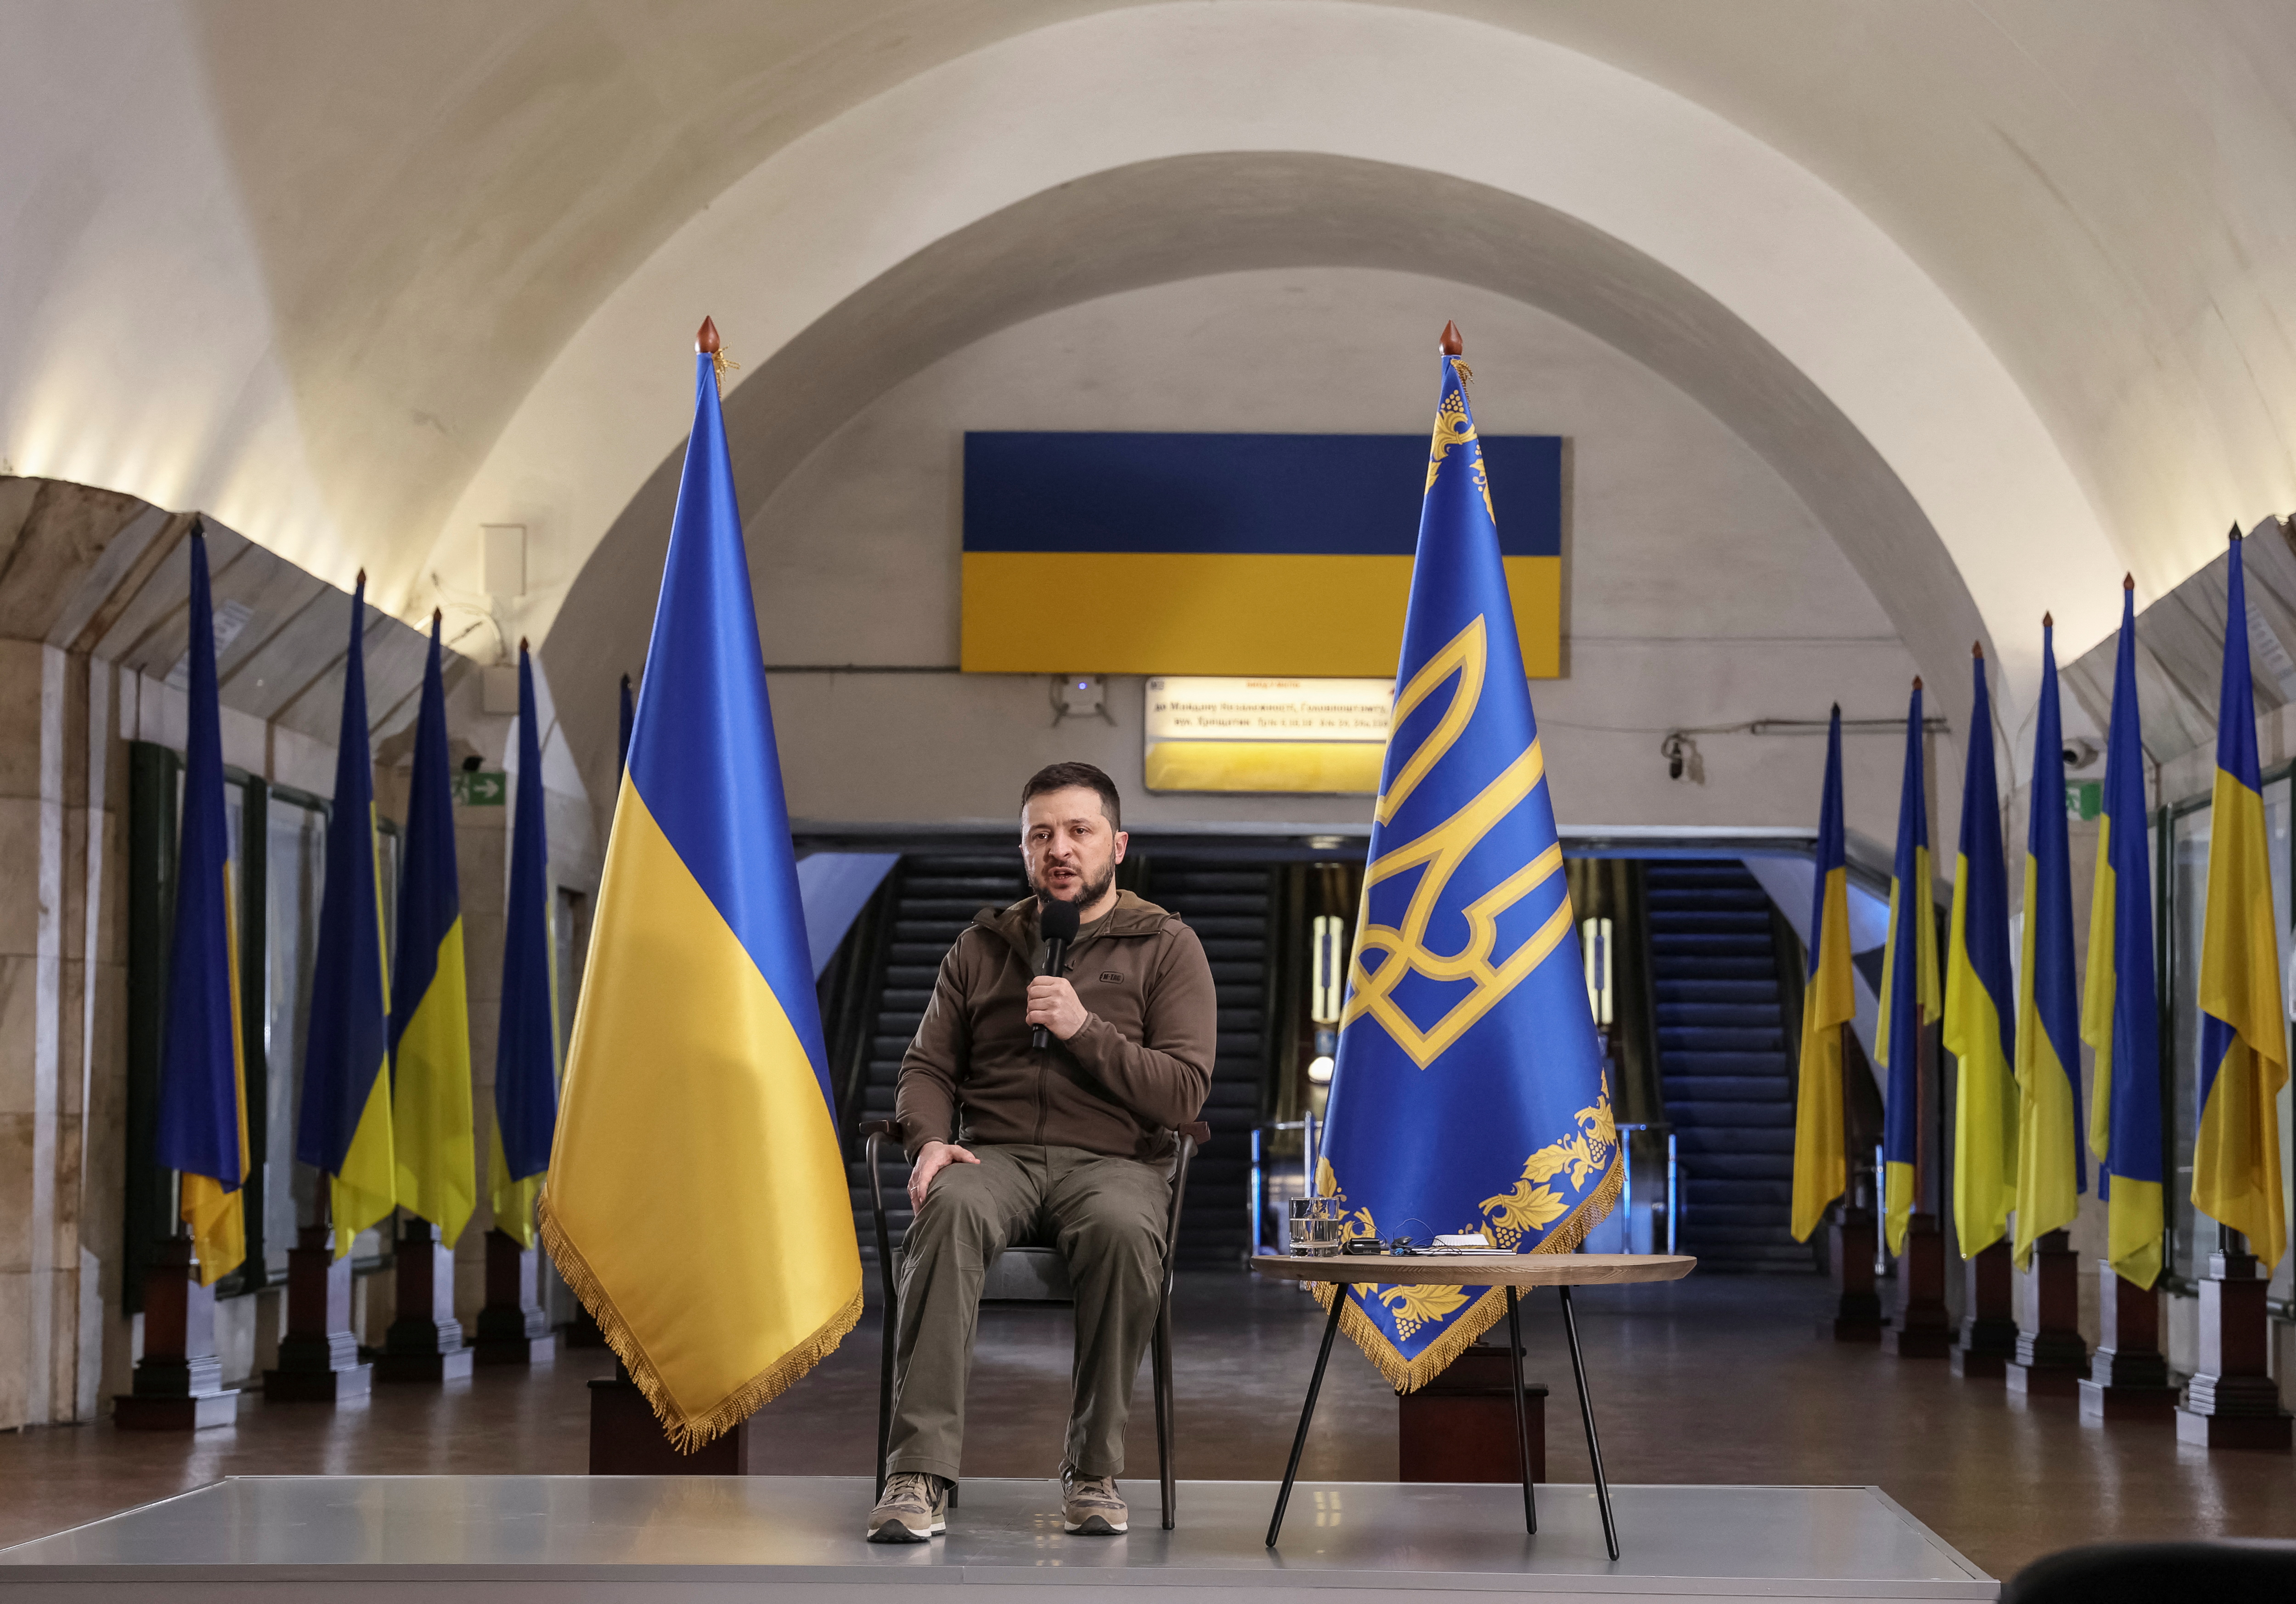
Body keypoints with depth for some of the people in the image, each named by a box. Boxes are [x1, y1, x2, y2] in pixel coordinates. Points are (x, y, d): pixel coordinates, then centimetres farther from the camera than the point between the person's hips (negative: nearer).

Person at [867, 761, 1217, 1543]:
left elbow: (1184, 1091, -1)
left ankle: (1094, 1469, -25)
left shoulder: (1167, 948, 10)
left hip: (1113, 1160, -2)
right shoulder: (981, 947, 20)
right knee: (950, 1211, -36)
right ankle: (919, 1474, -41)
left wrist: (1085, 1029, -11)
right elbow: (927, 1066, 16)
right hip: (995, 1154, 2)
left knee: (1124, 1230, -39)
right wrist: (930, 1140, -6)